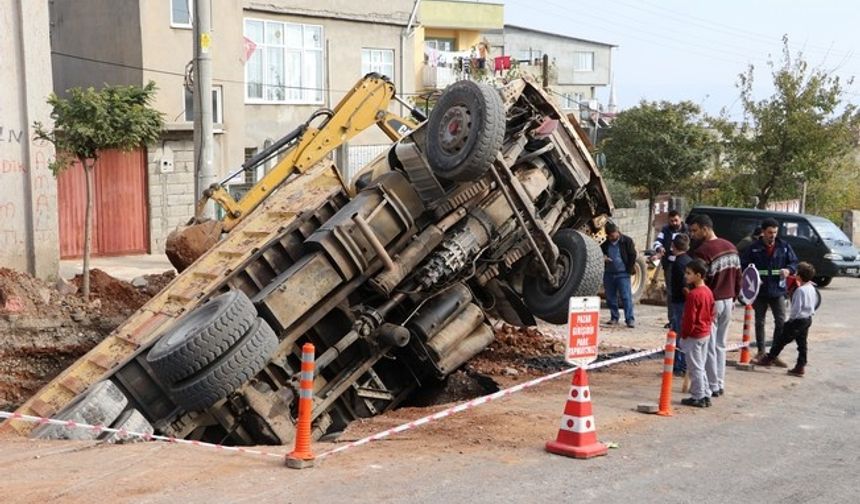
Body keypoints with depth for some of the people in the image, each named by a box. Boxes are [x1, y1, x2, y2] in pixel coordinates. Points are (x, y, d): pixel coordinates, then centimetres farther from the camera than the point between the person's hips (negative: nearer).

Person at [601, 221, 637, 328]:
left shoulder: (626, 241, -4)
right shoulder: (605, 243, 7)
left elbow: (632, 256, -3)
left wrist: (629, 270, -7)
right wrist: (602, 257, -6)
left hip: (622, 274, -4)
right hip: (608, 274, 4)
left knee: (626, 297, -6)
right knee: (610, 297, 8)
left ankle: (630, 319, -5)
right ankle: (614, 317, 19)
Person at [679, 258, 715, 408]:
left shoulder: (693, 294, -21)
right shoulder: (708, 292, 6)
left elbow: (689, 318, -20)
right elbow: (711, 314, 13)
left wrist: (684, 335, -11)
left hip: (694, 336, -9)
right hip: (706, 334, 9)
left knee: (695, 368, 0)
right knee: (701, 366, 17)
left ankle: (698, 397, 7)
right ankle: (706, 395, 21)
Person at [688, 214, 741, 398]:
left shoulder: (702, 252, -19)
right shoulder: (731, 247, 8)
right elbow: (738, 277, 13)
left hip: (710, 303, -8)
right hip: (728, 301, 8)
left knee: (708, 347, 1)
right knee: (720, 345, 16)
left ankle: (712, 386, 5)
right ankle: (720, 384, 21)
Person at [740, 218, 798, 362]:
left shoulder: (784, 246, 1)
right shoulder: (754, 248, -6)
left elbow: (794, 262, 8)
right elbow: (744, 265, -3)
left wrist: (788, 270, -13)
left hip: (778, 291, 1)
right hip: (760, 291, -1)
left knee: (781, 322, -2)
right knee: (759, 322, 11)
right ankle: (761, 351, 25)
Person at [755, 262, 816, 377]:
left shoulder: (800, 290, -21)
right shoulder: (811, 288, 6)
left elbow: (796, 308, -21)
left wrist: (791, 317, -8)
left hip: (798, 320, -9)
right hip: (808, 319, 9)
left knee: (781, 340, 2)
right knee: (802, 343, 9)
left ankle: (769, 358, 10)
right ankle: (800, 367, 11)